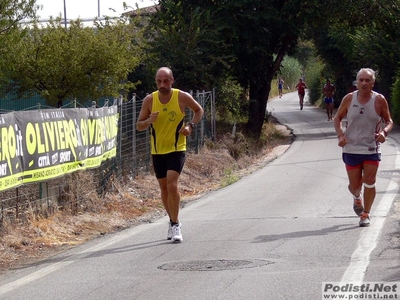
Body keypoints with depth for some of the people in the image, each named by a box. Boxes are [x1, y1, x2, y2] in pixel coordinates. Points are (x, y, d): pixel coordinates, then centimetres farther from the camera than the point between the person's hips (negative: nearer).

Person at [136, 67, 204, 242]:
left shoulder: (182, 97, -9)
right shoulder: (149, 100, -5)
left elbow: (199, 110, 9)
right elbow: (139, 126, 1)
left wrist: (191, 126, -8)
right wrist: (149, 121, -21)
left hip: (177, 149, -3)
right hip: (157, 151, 3)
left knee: (172, 185, -19)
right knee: (164, 188, 11)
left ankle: (175, 224, -11)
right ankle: (173, 221, 29)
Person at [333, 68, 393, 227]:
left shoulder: (379, 100, -5)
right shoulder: (349, 99, -3)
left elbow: (389, 121, 5)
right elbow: (337, 118, 8)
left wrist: (384, 132, -16)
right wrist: (340, 135, -8)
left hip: (372, 149, -1)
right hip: (351, 148, 1)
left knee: (369, 182, -6)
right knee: (354, 185, 6)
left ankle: (366, 214, 9)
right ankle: (357, 198, 42)